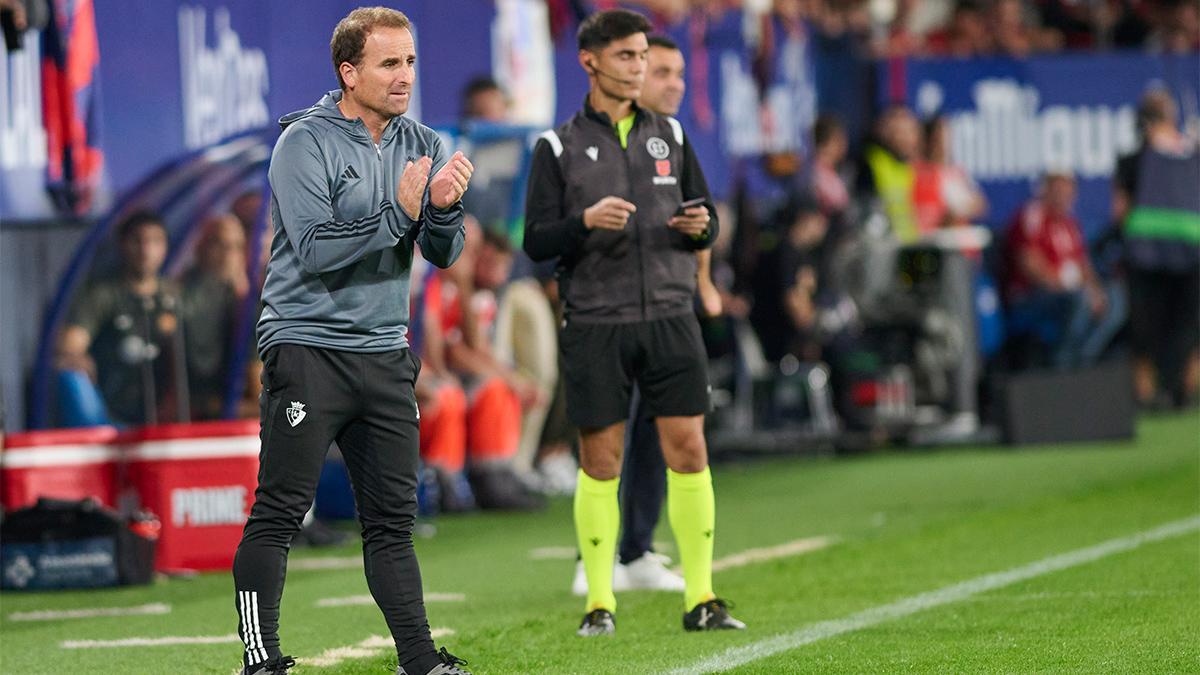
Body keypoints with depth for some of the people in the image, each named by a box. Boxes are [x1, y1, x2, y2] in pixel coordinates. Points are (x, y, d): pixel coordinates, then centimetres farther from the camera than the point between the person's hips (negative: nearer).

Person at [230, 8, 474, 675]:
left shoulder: (421, 145, 8)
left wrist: (444, 207, -17)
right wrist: (398, 214, -23)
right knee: (279, 513, -6)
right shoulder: (305, 143, -9)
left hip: (385, 354, 6)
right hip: (307, 349, -6)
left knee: (394, 518, 9)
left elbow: (444, 255, 3)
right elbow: (314, 250, -18)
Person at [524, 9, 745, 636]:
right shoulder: (559, 147, 2)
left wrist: (700, 227, -8)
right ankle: (600, 603, 8)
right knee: (600, 462, 0)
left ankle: (701, 600, 3)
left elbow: (707, 221, 15)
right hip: (595, 325, -2)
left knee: (689, 450, -3)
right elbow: (536, 240, -2)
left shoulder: (670, 135, 12)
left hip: (670, 318, 2)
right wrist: (586, 221, -20)